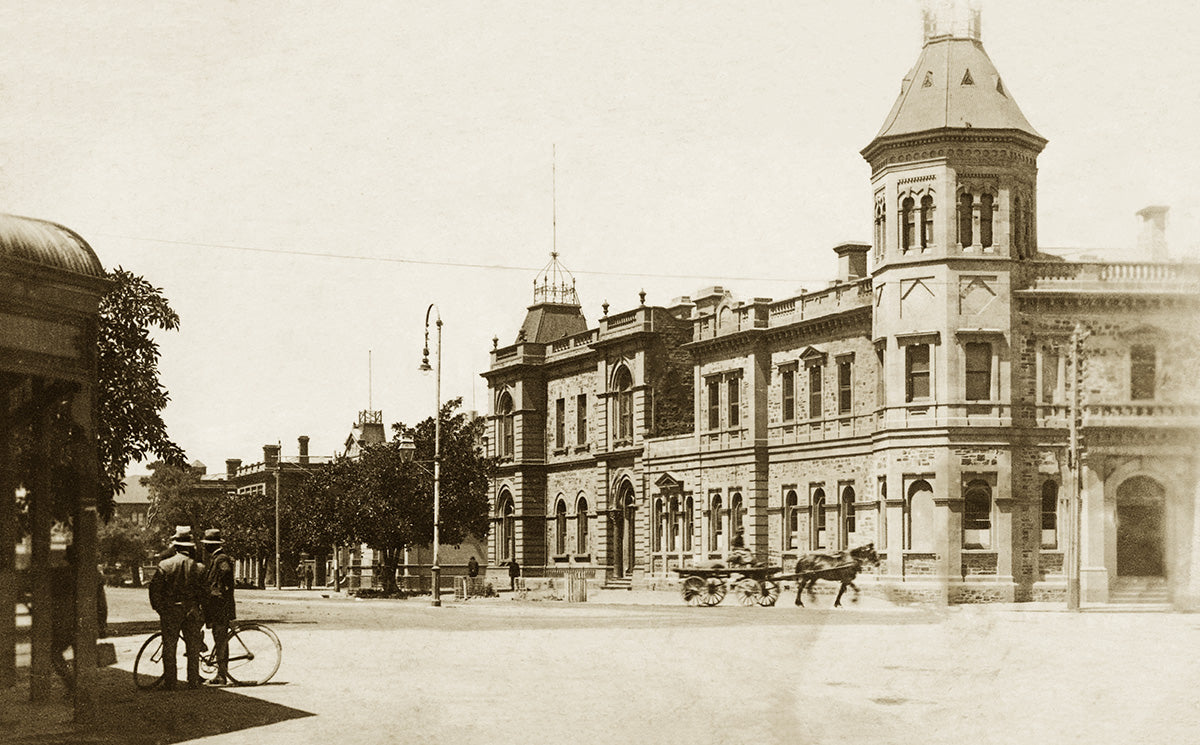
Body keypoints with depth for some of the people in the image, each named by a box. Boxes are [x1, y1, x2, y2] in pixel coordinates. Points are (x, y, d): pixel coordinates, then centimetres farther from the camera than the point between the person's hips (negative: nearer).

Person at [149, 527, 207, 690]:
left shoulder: (164, 565, -6)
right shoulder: (198, 567, -3)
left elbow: (154, 589, -4)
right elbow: (205, 592, -1)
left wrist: (158, 608, 8)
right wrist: (202, 612, 13)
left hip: (170, 611, -1)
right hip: (192, 612, 1)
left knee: (169, 648, 7)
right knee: (193, 649, 9)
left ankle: (169, 683, 7)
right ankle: (193, 682, 11)